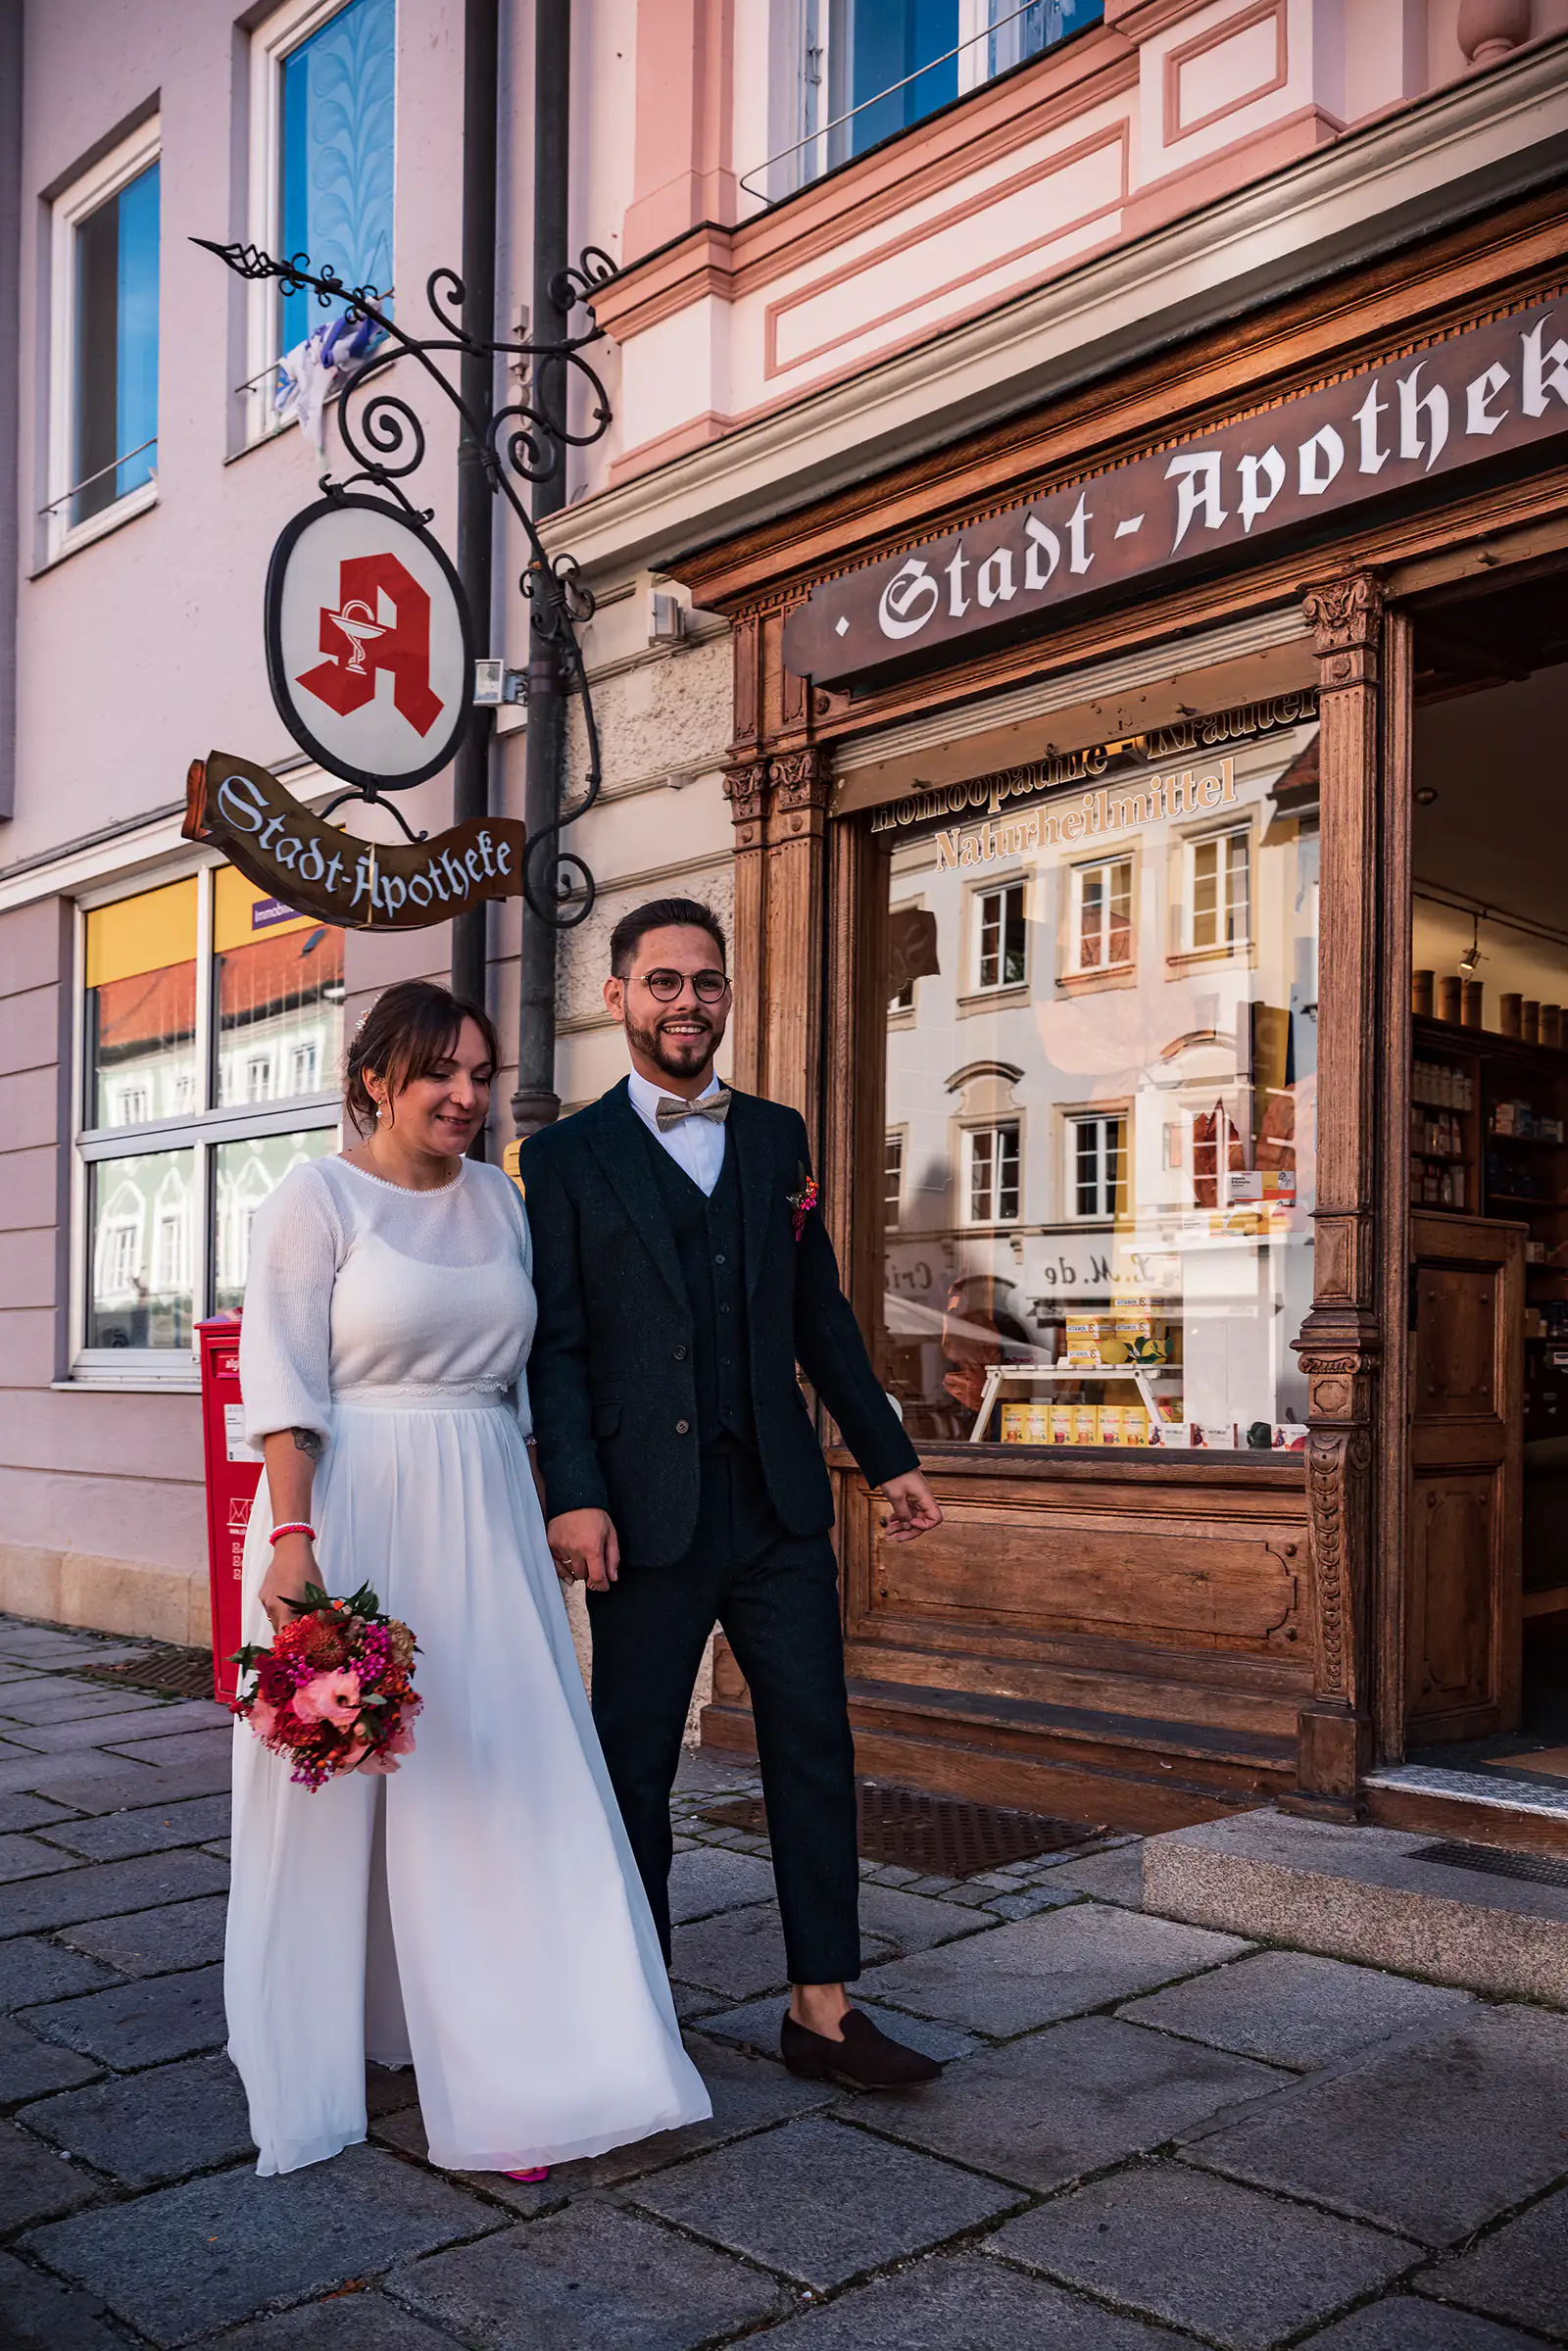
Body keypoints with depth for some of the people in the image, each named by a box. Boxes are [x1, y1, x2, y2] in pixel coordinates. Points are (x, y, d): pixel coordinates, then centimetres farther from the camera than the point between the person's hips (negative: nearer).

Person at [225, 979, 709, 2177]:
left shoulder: (499, 1199, 11)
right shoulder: (317, 1198, -4)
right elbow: (284, 1382, -10)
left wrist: (540, 1511, 12)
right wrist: (290, 1535, -19)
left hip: (483, 1524, 5)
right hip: (350, 1513, -4)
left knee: (505, 1771, 3)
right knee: (340, 1769, 7)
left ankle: (510, 2055, 14)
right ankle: (327, 2032, 27)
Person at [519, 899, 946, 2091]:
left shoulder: (778, 1136, 12)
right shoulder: (567, 1157, 1)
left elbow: (821, 1314, 15)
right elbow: (555, 1345, -5)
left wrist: (890, 1455, 13)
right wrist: (573, 1496, -14)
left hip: (780, 1499, 4)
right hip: (648, 1509, -3)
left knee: (815, 1744, 6)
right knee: (634, 1763, 8)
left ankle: (822, 2008, 18)